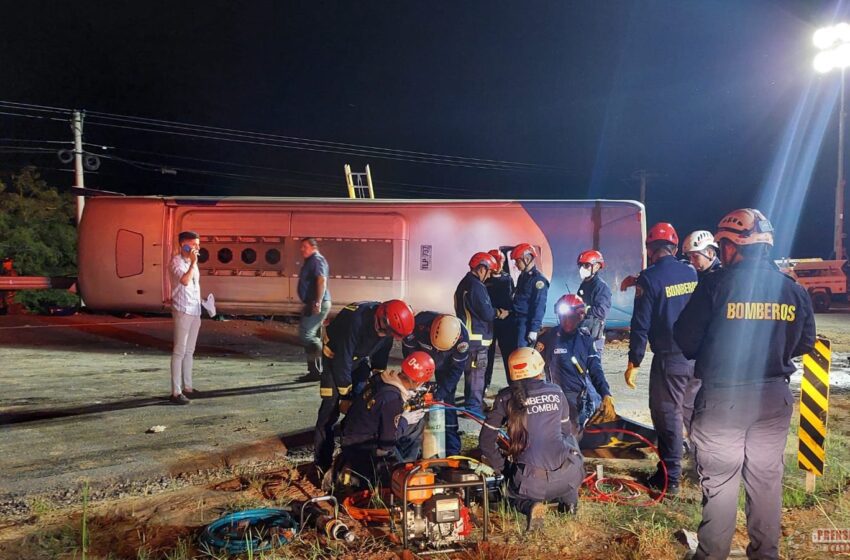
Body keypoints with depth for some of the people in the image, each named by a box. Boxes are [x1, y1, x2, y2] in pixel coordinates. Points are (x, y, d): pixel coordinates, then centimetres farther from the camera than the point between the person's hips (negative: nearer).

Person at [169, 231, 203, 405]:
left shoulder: (191, 261, 15)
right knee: (179, 352, -7)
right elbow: (185, 281, -28)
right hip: (183, 311, -8)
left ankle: (187, 387, 21)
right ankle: (176, 392, -4)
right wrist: (193, 263, -22)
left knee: (189, 351, 13)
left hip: (195, 312, 8)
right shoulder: (177, 261, -10)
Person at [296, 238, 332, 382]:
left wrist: (318, 303, -30)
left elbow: (322, 281, -23)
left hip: (318, 304, -11)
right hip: (312, 304, 11)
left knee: (305, 335, -13)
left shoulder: (317, 260, -11)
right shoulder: (310, 262, 20)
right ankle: (315, 371, 16)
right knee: (312, 337, 11)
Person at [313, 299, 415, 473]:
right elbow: (342, 361, -31)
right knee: (330, 410, -10)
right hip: (336, 358, -6)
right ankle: (321, 463, -3)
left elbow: (382, 354, -1)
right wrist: (345, 395, -22)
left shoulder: (386, 322, -18)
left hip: (360, 359, 6)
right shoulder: (354, 321, -38)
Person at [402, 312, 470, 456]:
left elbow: (457, 368, -23)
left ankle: (452, 450, 5)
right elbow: (408, 349, -22)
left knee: (447, 401, -4)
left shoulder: (462, 336, -36)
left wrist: (442, 391, -28)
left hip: (445, 365, 0)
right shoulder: (420, 322, -39)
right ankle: (411, 448, 10)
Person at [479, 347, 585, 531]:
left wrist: (502, 467, 18)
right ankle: (569, 498, 19)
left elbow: (486, 440, 4)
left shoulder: (506, 397, 1)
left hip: (531, 480, -2)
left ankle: (530, 505, -3)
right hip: (568, 476, 2)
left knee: (513, 493, 33)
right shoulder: (556, 392, 6)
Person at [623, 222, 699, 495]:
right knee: (696, 412, 21)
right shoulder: (693, 273, 4)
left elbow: (641, 324, -13)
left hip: (669, 359, -5)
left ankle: (670, 477, 11)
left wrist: (634, 362, -7)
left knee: (668, 415, 4)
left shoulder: (649, 278, -12)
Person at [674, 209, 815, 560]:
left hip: (722, 397, -4)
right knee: (767, 480, 17)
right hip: (774, 398, 4)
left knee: (719, 482, 8)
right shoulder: (794, 290, 0)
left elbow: (686, 341, -11)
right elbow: (804, 344, 9)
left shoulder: (715, 285, -14)